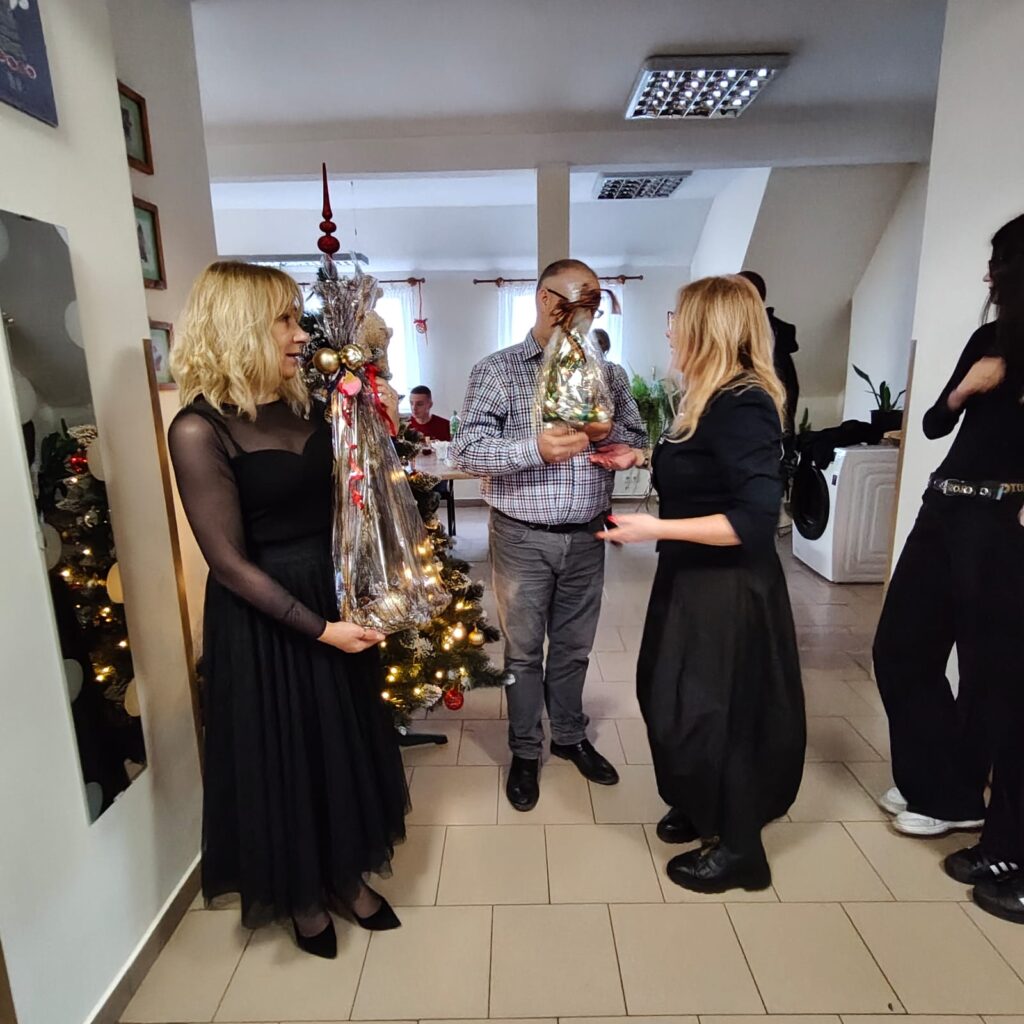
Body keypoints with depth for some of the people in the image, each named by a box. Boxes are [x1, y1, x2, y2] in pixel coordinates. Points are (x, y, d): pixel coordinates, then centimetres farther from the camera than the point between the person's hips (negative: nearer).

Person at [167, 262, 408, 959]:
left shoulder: (303, 406, 2)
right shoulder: (201, 429, -17)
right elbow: (229, 562, -18)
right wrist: (319, 629, -17)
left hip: (334, 599, 6)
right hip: (262, 622, -6)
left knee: (347, 744, 18)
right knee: (285, 757, 13)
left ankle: (348, 876, 43)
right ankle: (302, 897, 40)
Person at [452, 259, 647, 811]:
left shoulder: (604, 374, 8)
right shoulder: (496, 370, -5)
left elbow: (638, 438, 14)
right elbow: (467, 450, -13)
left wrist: (610, 432, -9)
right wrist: (535, 448, -28)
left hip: (586, 537, 4)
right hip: (523, 538, -3)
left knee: (574, 646, 16)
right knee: (524, 649, 10)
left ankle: (570, 736, 38)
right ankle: (525, 751, 29)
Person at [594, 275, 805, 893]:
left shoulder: (743, 405, -22)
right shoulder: (714, 400, 6)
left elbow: (756, 518, -28)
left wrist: (655, 529, -29)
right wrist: (643, 459, 14)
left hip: (727, 590, -9)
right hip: (694, 579, 9)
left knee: (709, 713, 5)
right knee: (676, 701, 21)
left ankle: (739, 849, 29)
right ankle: (703, 809, 44)